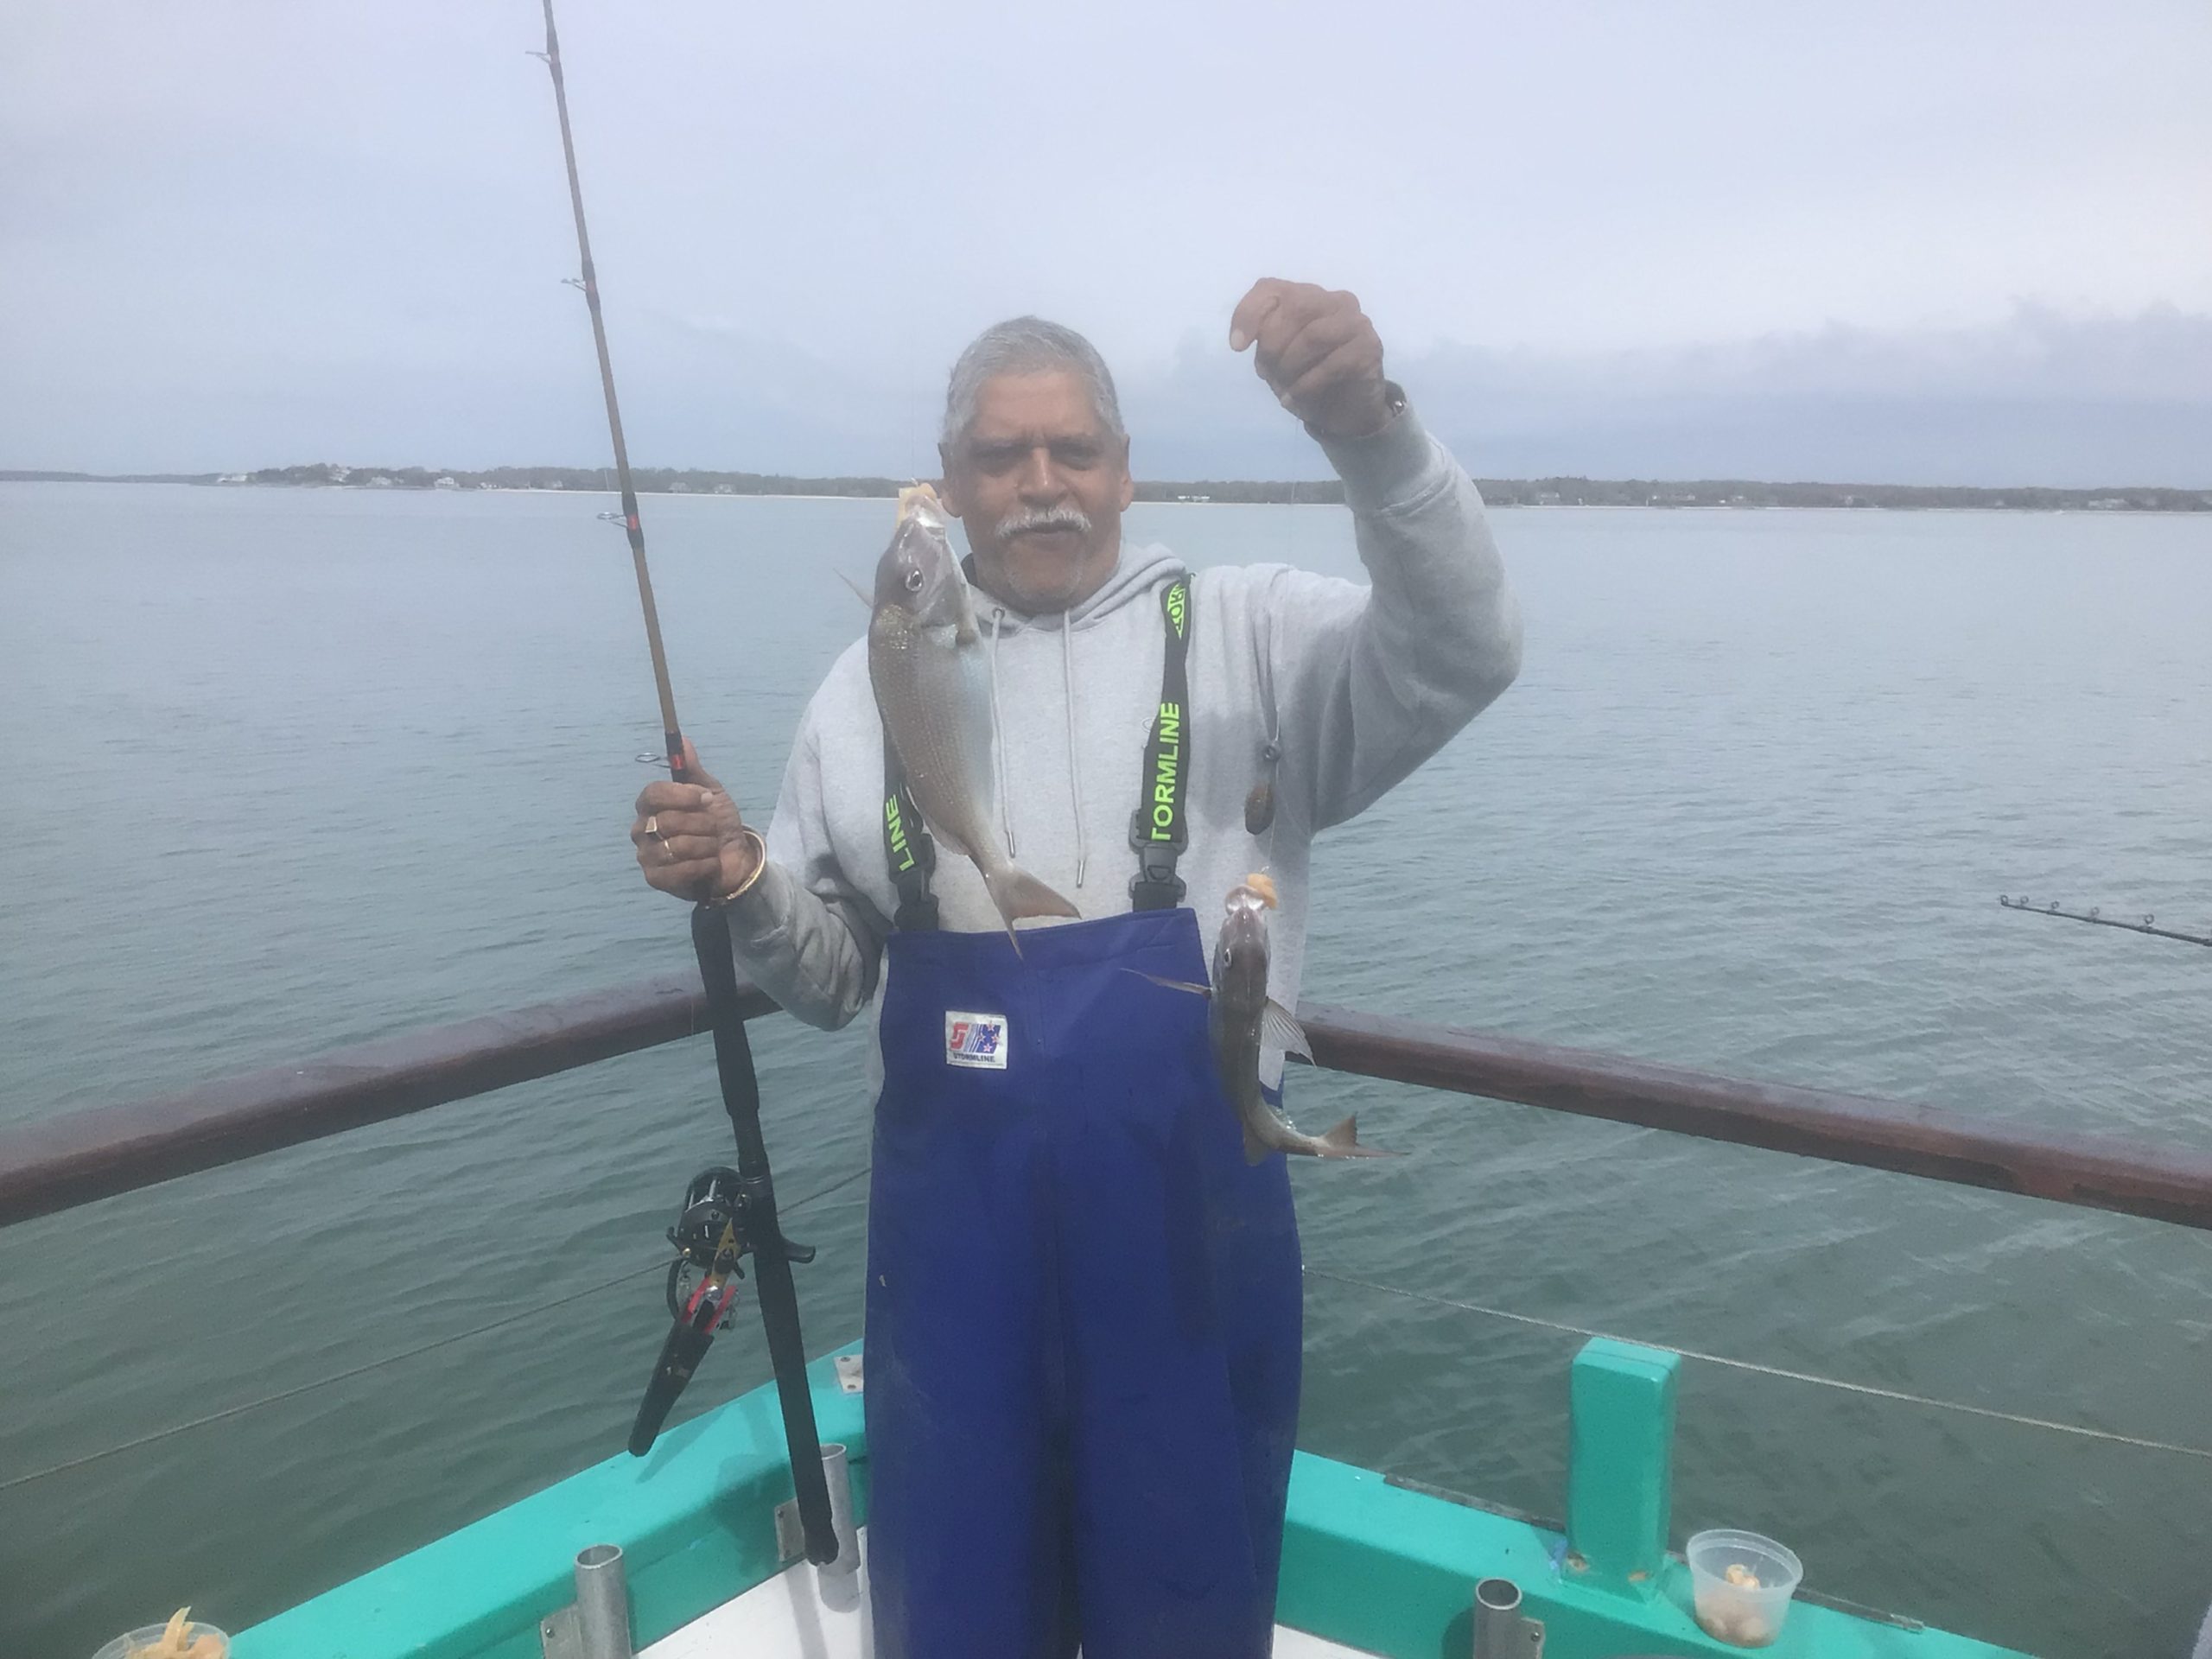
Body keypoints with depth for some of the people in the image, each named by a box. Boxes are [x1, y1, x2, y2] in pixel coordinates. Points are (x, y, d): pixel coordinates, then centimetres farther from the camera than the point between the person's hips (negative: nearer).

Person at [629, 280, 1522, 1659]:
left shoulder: (1247, 638, -2)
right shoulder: (873, 683, 6)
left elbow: (1462, 652, -18)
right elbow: (836, 976, 10)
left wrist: (1372, 429, -32)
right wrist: (744, 889, -11)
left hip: (1189, 1214, -2)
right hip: (954, 1221, 2)